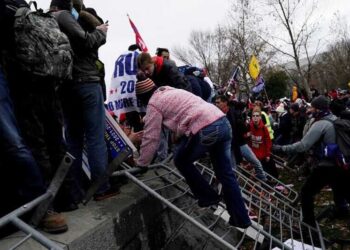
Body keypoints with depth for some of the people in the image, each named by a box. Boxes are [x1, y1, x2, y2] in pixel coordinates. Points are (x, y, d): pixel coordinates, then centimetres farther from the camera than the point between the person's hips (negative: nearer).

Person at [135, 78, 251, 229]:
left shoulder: (153, 104, 7)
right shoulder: (171, 91, 31)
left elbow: (151, 138, 6)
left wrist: (141, 164, 19)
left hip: (204, 130, -8)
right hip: (223, 122, 9)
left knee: (181, 161, 17)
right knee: (225, 173, 15)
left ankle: (208, 197, 22)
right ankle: (241, 219, 21)